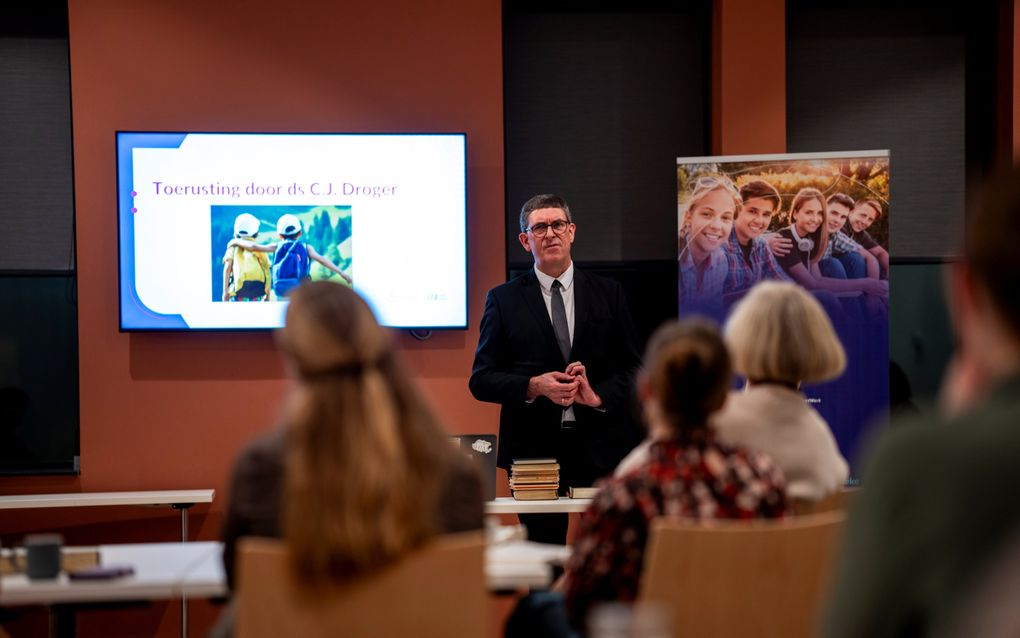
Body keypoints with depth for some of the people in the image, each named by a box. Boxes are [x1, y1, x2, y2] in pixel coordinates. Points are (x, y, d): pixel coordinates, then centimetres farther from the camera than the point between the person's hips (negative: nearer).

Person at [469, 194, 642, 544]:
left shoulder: (609, 294, 8)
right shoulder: (503, 300, 4)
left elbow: (634, 368, 7)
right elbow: (481, 379, 2)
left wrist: (598, 395, -13)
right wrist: (533, 386, -15)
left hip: (602, 448, 1)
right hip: (534, 448, -1)